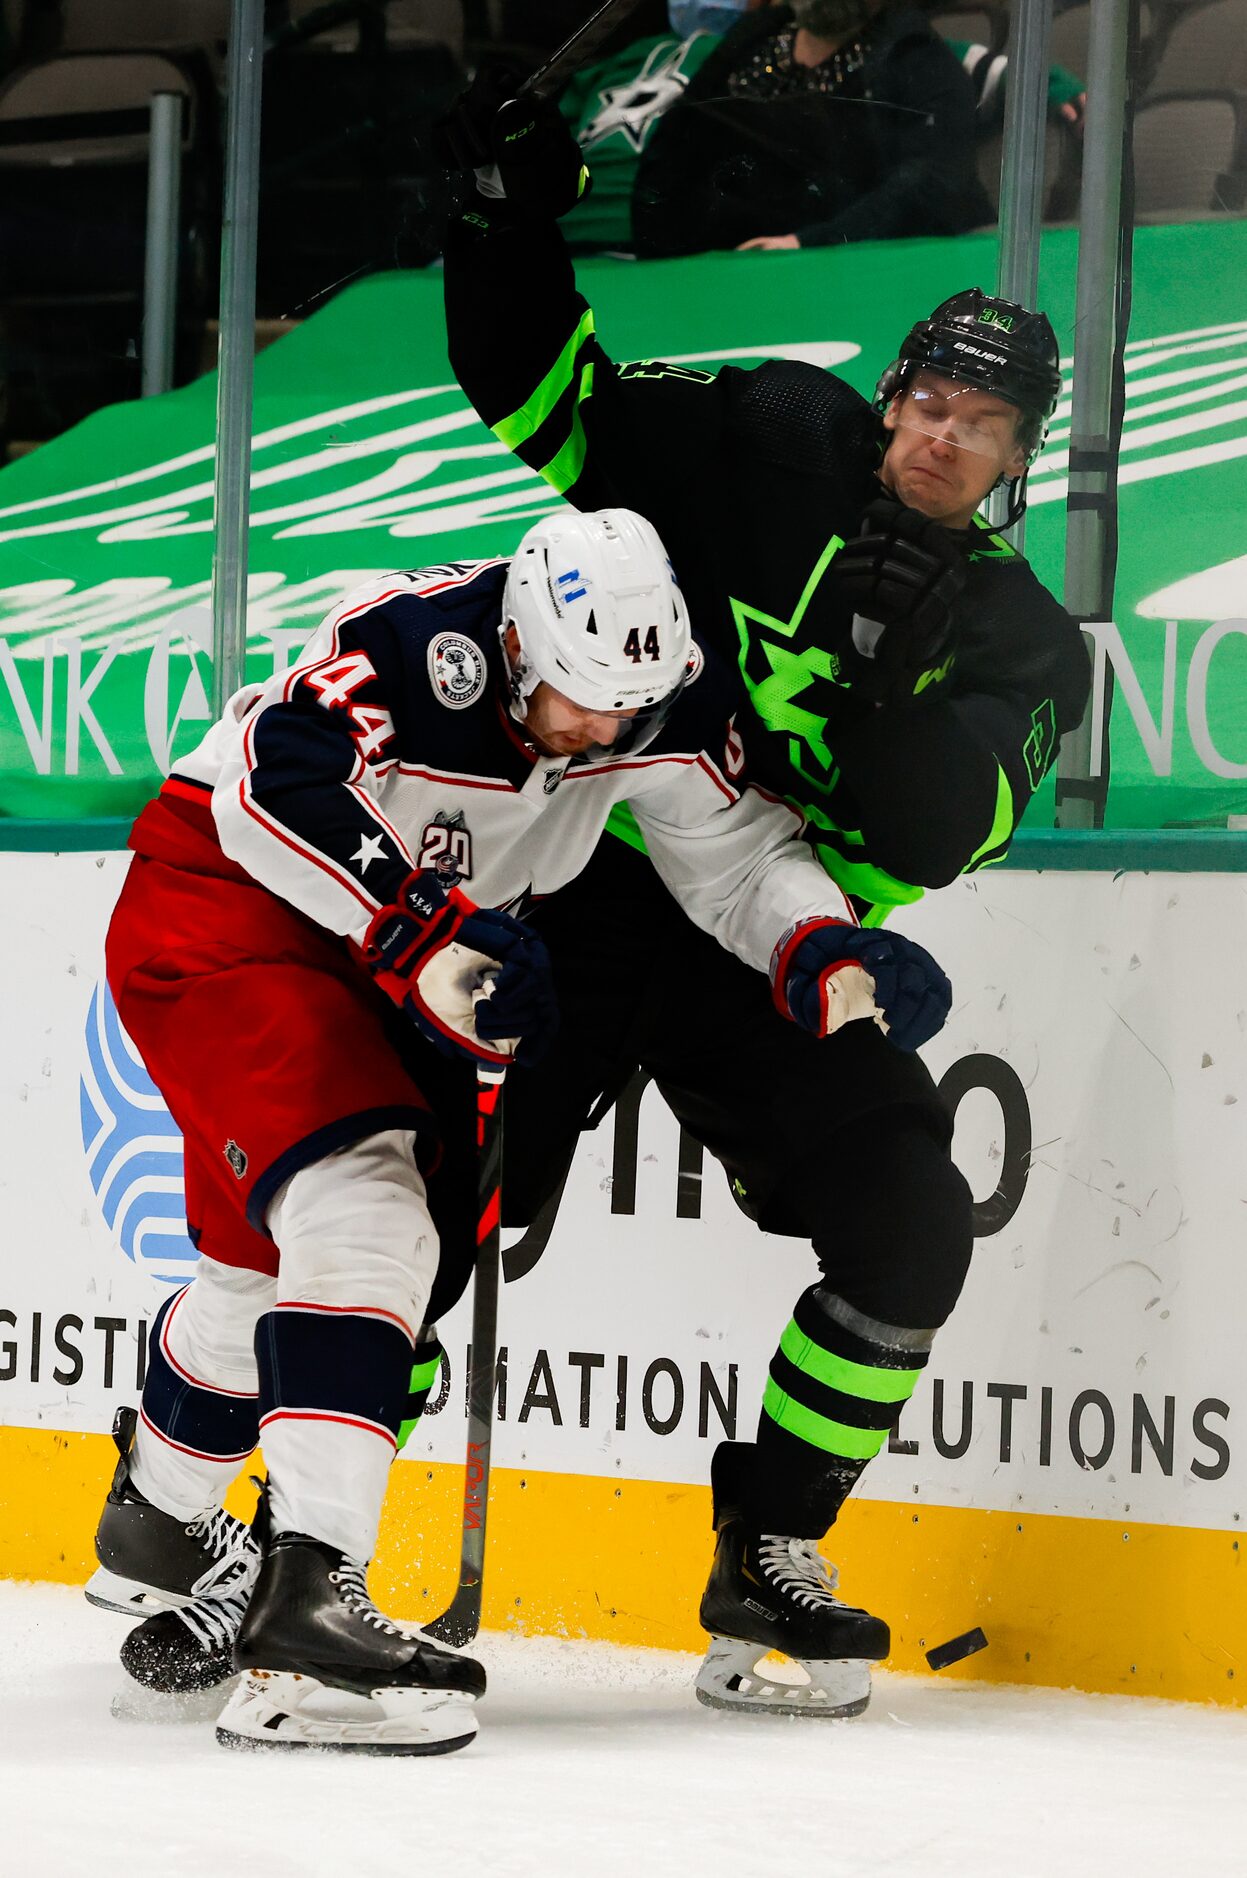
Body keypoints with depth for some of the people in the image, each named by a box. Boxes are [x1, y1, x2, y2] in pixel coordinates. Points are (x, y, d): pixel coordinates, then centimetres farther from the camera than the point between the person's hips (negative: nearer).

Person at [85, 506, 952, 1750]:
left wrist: (831, 960, -20)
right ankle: (306, 1595, -35)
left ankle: (156, 1530, 45)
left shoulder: (659, 701, -11)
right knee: (362, 1212, -26)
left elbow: (734, 856, -2)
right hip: (222, 899, -8)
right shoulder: (410, 643, -32)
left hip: (384, 959, 8)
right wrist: (430, 941, -43)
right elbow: (277, 786, -40)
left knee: (271, 1255, 19)